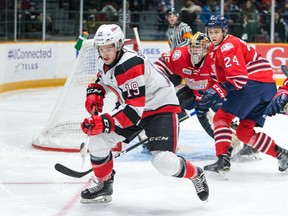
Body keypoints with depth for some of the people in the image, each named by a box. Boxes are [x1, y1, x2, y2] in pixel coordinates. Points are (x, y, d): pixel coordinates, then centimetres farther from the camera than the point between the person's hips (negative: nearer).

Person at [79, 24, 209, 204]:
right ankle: (104, 186, 18)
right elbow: (103, 79, 21)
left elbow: (133, 110, -36)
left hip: (161, 107, -9)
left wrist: (104, 123, -43)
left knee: (163, 161, -22)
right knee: (98, 140, -3)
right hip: (132, 105, 9)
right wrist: (95, 93, -1)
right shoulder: (105, 62, -5)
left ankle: (196, 175, 9)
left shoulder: (130, 66, -33)